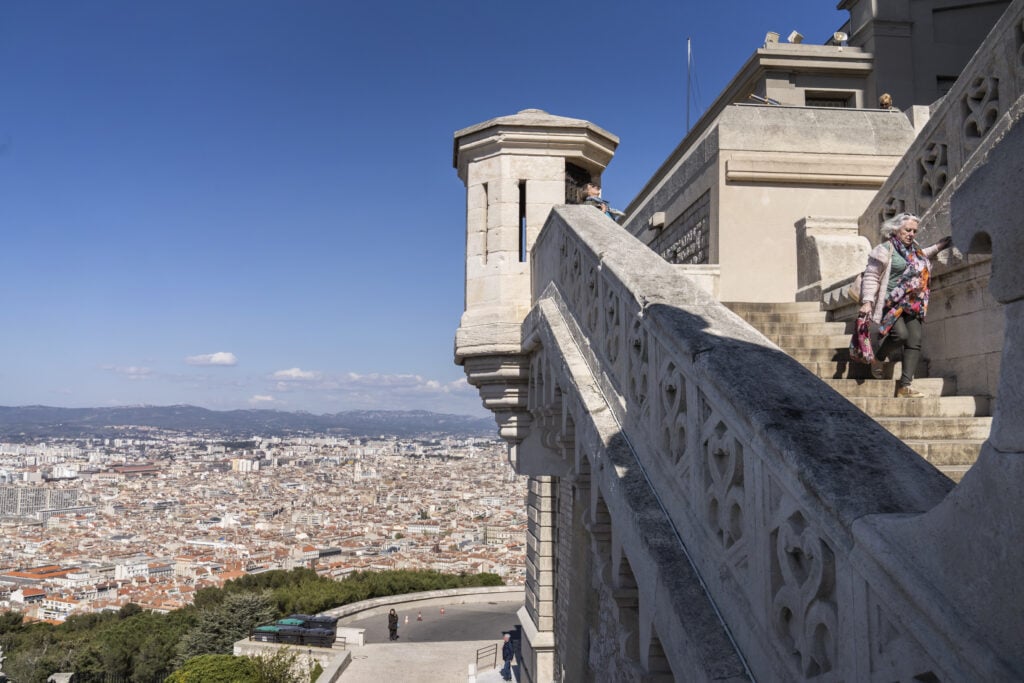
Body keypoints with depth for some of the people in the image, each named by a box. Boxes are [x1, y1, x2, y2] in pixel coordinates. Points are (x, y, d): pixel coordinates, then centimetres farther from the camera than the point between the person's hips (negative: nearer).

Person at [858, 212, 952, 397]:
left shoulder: (914, 250, 18)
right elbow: (871, 277, -9)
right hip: (890, 303, -7)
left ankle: (904, 386, -5)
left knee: (915, 342, -5)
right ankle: (878, 358, 6)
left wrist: (937, 247, 37)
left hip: (912, 305, 7)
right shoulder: (885, 250, -6)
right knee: (901, 334, -26)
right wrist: (867, 301, -18)